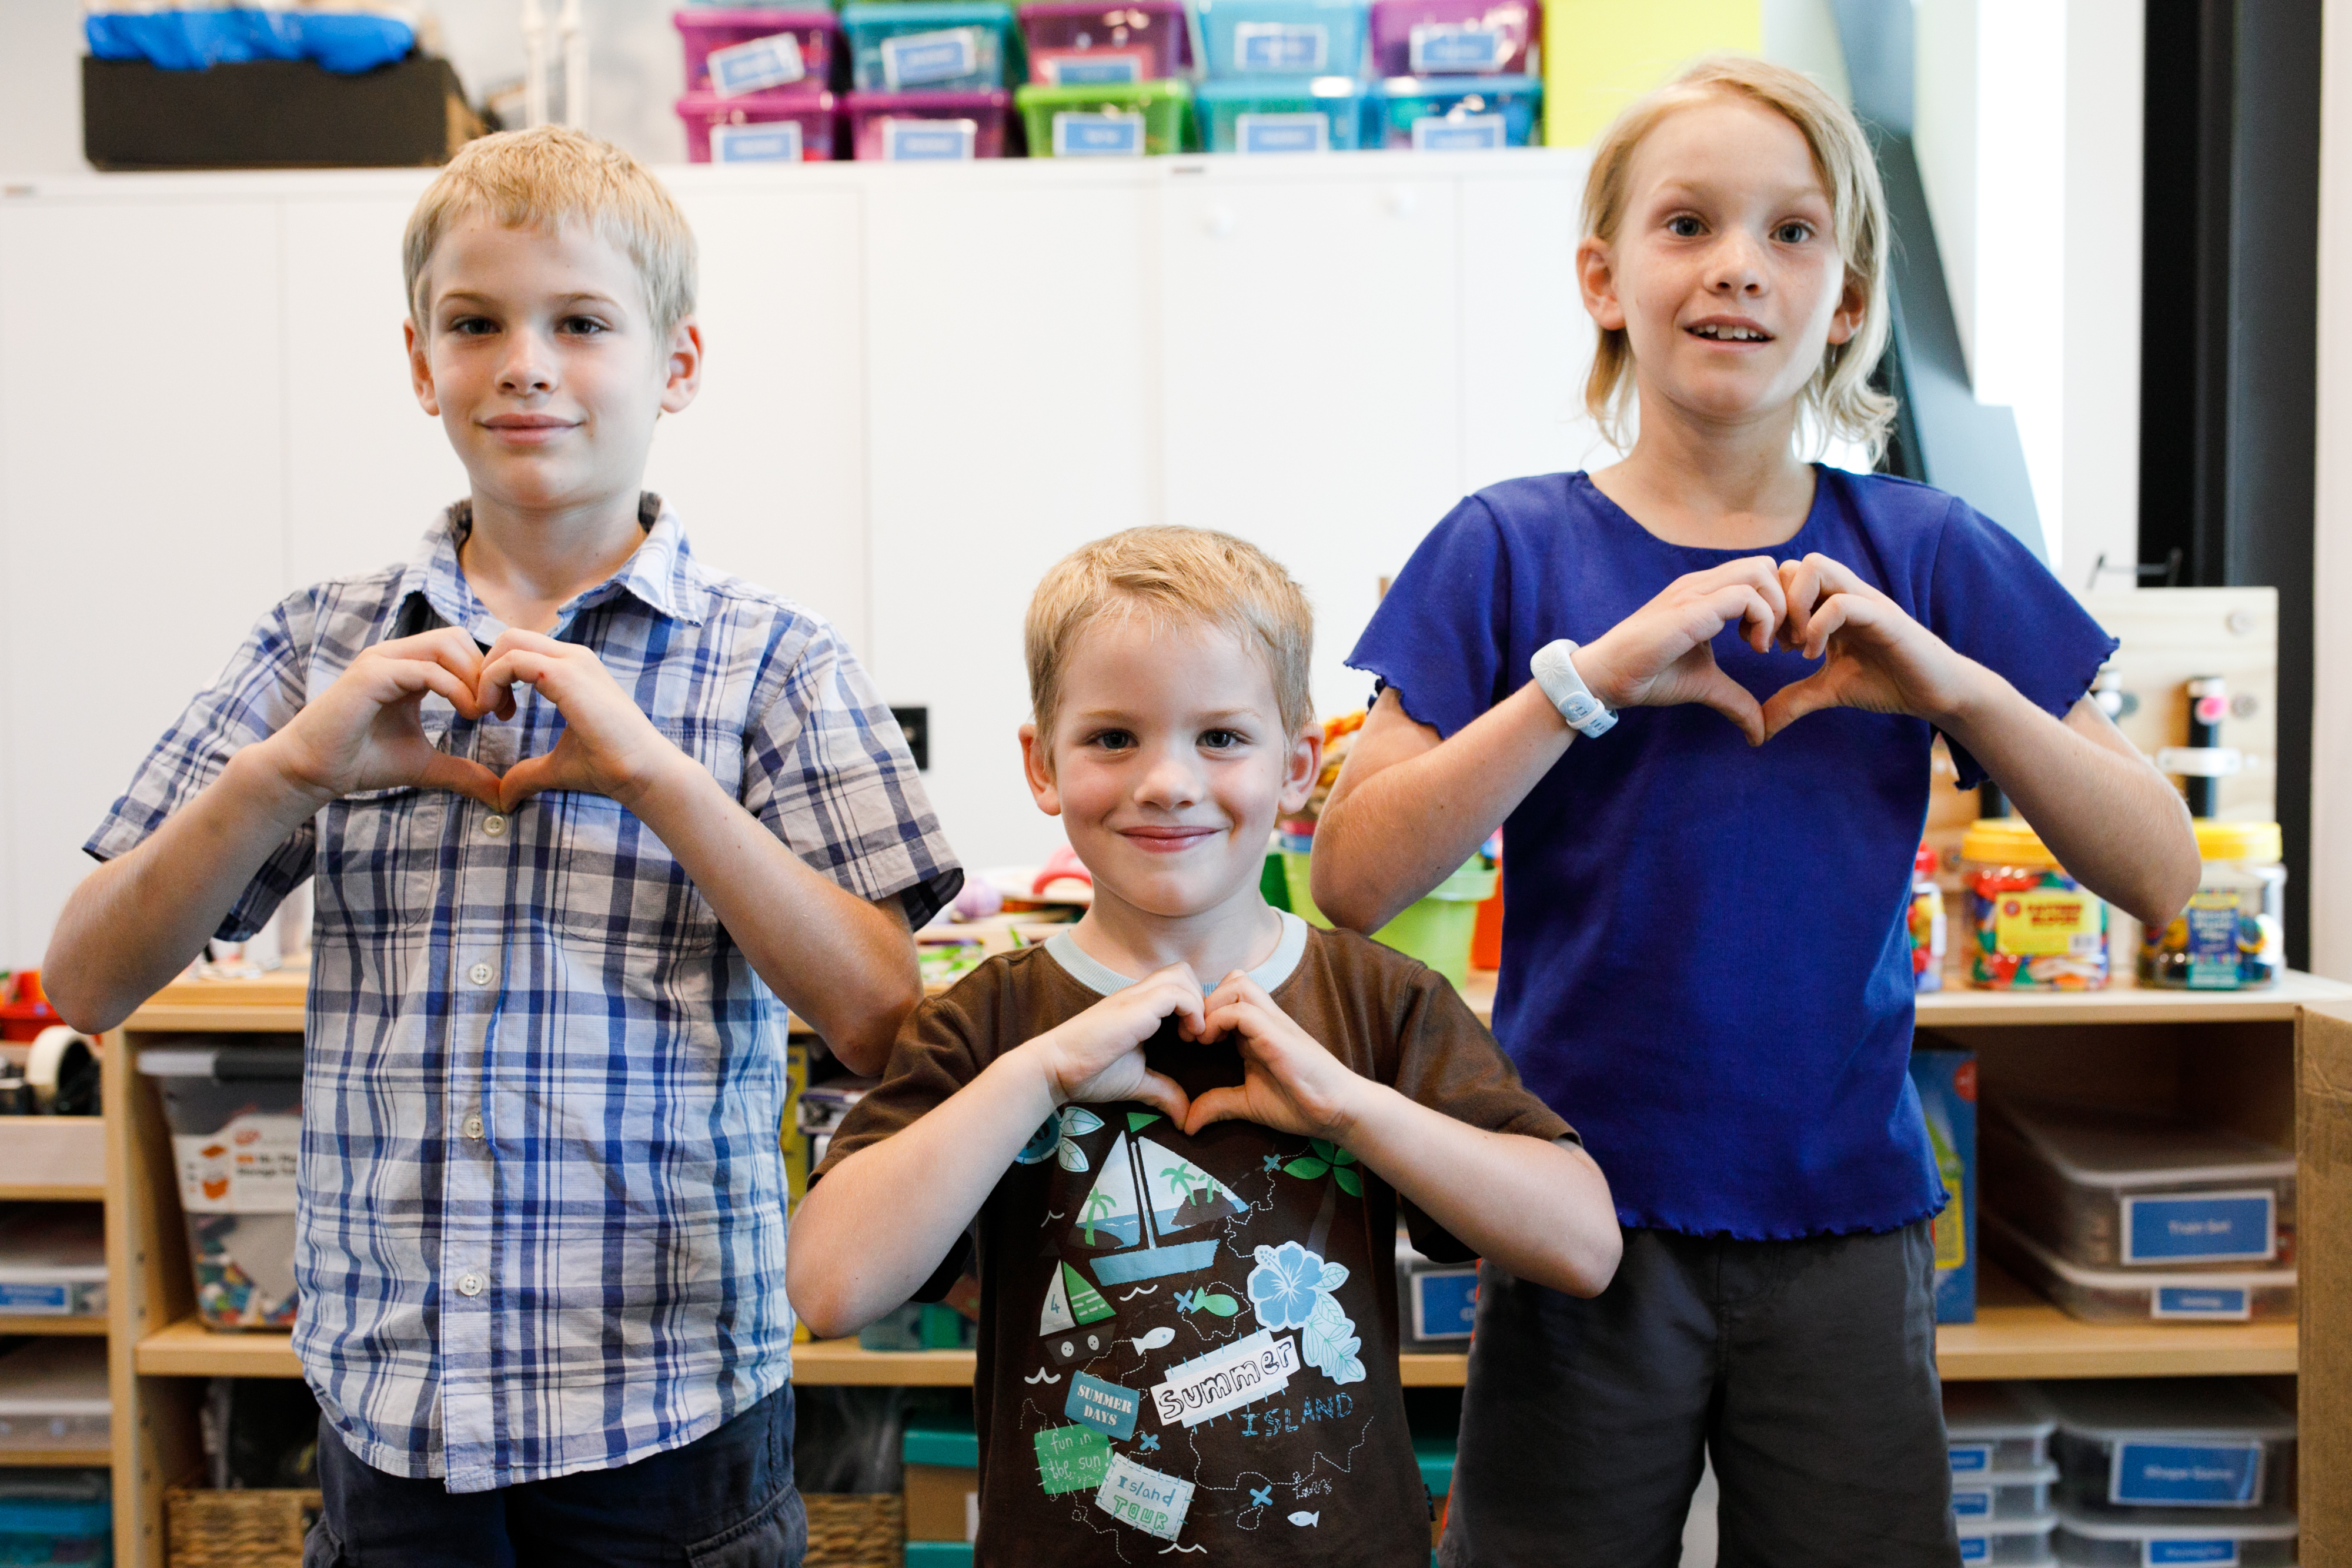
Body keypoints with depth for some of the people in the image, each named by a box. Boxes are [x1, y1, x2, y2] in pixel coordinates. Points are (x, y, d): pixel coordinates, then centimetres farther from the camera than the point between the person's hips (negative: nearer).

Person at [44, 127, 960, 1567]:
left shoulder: (770, 661, -4)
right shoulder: (327, 649, 4)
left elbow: (878, 1019, -10)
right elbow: (89, 986, 3)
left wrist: (652, 769, -19)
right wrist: (288, 767, -13)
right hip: (387, 1392, 2)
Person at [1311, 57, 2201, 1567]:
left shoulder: (1926, 556, 2)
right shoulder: (1511, 551, -3)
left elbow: (2163, 875, 1)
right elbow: (1353, 881, -12)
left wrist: (1958, 686, -15)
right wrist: (1595, 675, -22)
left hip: (1845, 1224, 2)